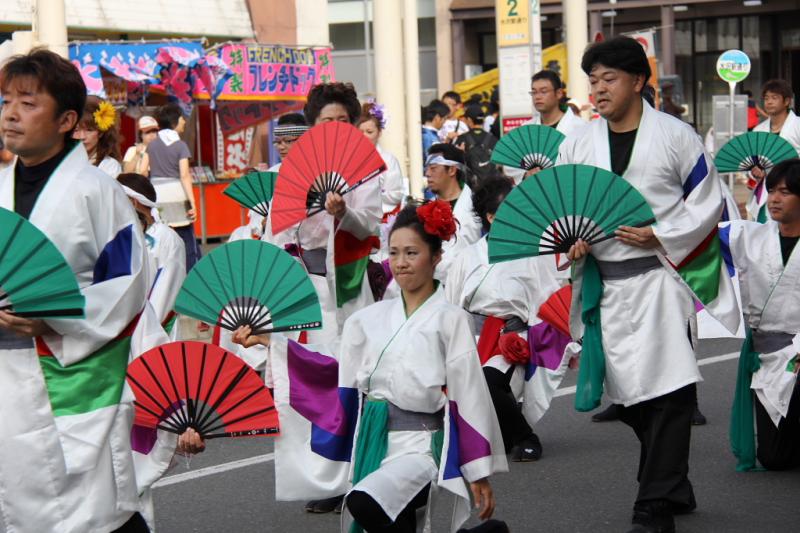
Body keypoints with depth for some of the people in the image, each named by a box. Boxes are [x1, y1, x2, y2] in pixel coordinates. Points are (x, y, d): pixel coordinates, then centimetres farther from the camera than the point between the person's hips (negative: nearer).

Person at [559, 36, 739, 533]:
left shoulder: (675, 136, -2)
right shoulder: (577, 145, 8)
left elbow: (709, 200, 1)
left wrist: (660, 237, -12)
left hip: (660, 275, -5)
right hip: (605, 282, 5)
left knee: (669, 390, -10)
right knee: (629, 393, 11)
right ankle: (673, 487, 29)